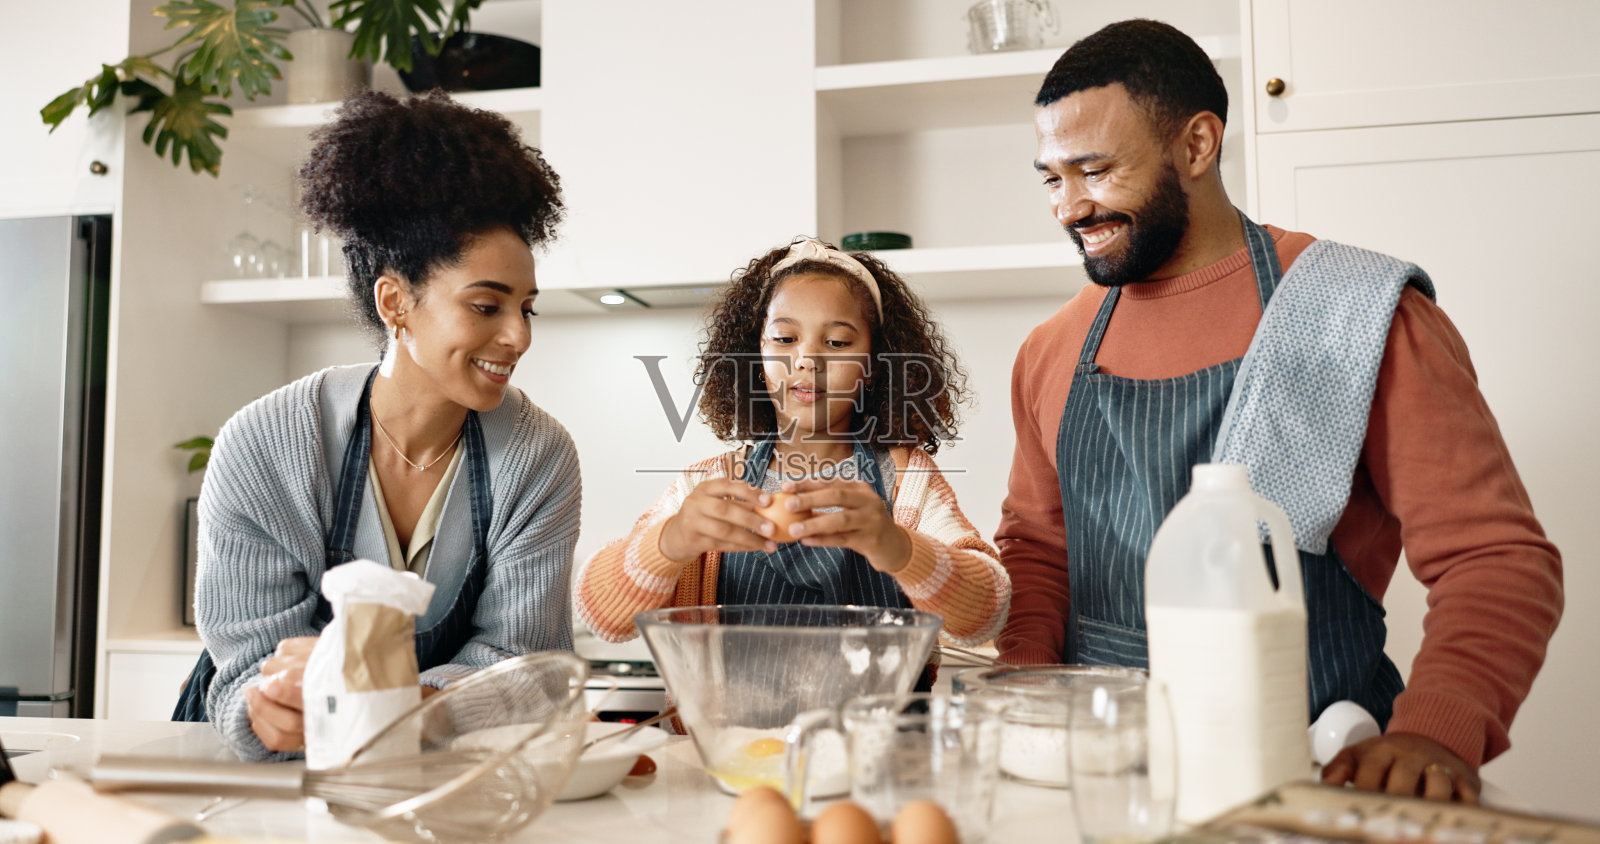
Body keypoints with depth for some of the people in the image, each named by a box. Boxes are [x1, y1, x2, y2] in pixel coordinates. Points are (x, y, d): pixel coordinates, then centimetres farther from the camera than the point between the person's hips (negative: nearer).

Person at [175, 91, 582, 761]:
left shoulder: (540, 458, -9)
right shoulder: (262, 447, -13)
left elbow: (515, 656, -12)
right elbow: (249, 671, -12)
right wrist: (266, 711, -34)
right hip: (260, 782, 1)